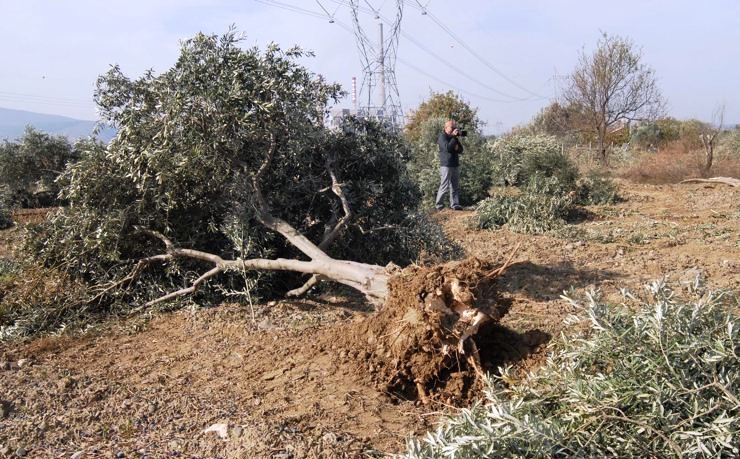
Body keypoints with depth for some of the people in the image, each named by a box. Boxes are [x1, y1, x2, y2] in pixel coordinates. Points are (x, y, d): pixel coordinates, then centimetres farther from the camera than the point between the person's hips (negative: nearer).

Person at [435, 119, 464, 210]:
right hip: (446, 165, -8)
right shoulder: (442, 136, -5)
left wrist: (457, 147, -6)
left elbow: (461, 150, 16)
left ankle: (455, 204, 10)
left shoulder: (454, 137, 18)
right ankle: (439, 205, -1)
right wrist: (454, 137, -18)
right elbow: (447, 148, -21)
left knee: (455, 186, 6)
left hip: (455, 165, 8)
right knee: (444, 186, -8)